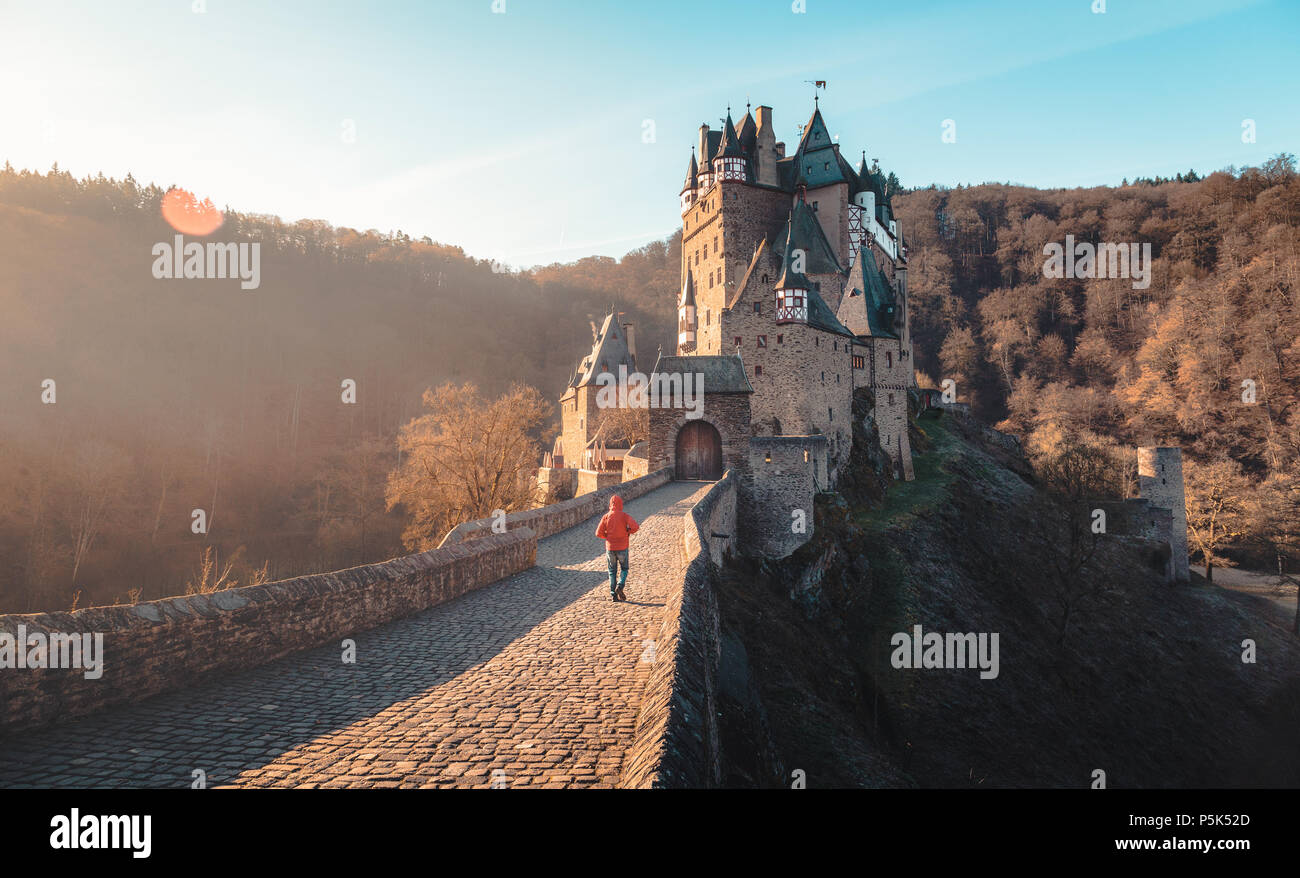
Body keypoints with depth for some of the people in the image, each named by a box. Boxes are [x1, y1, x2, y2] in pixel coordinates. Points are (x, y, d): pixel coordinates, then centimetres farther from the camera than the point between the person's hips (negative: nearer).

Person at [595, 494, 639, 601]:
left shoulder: (606, 517, -3)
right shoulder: (624, 516, -7)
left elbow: (599, 533, -6)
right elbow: (635, 526, -21)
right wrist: (628, 532, -1)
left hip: (610, 547, 2)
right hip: (622, 548, -2)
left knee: (612, 571, 13)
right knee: (624, 569, 15)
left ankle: (613, 594, 11)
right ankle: (620, 586, -8)